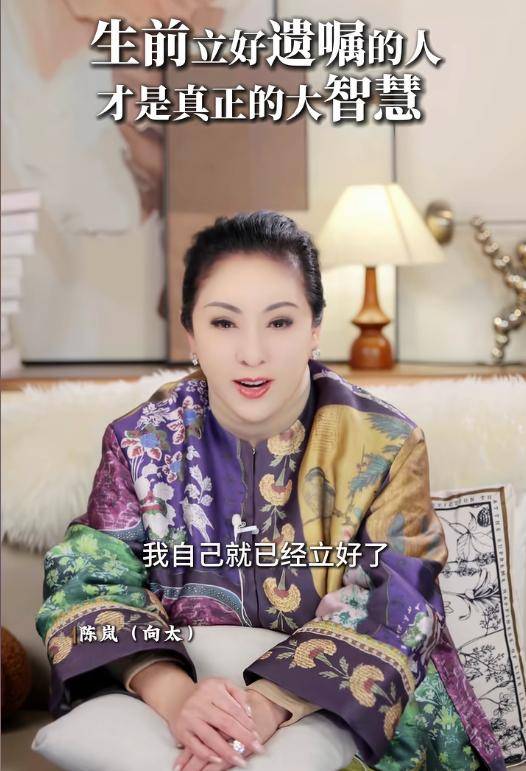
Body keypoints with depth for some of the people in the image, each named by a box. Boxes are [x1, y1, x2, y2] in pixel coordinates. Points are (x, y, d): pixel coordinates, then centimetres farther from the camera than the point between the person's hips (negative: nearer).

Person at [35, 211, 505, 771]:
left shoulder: (385, 446, -4)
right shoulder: (142, 443, 1)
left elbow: (387, 610, -10)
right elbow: (92, 584, -4)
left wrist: (267, 704, -28)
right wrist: (173, 693, -25)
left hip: (346, 711, -1)